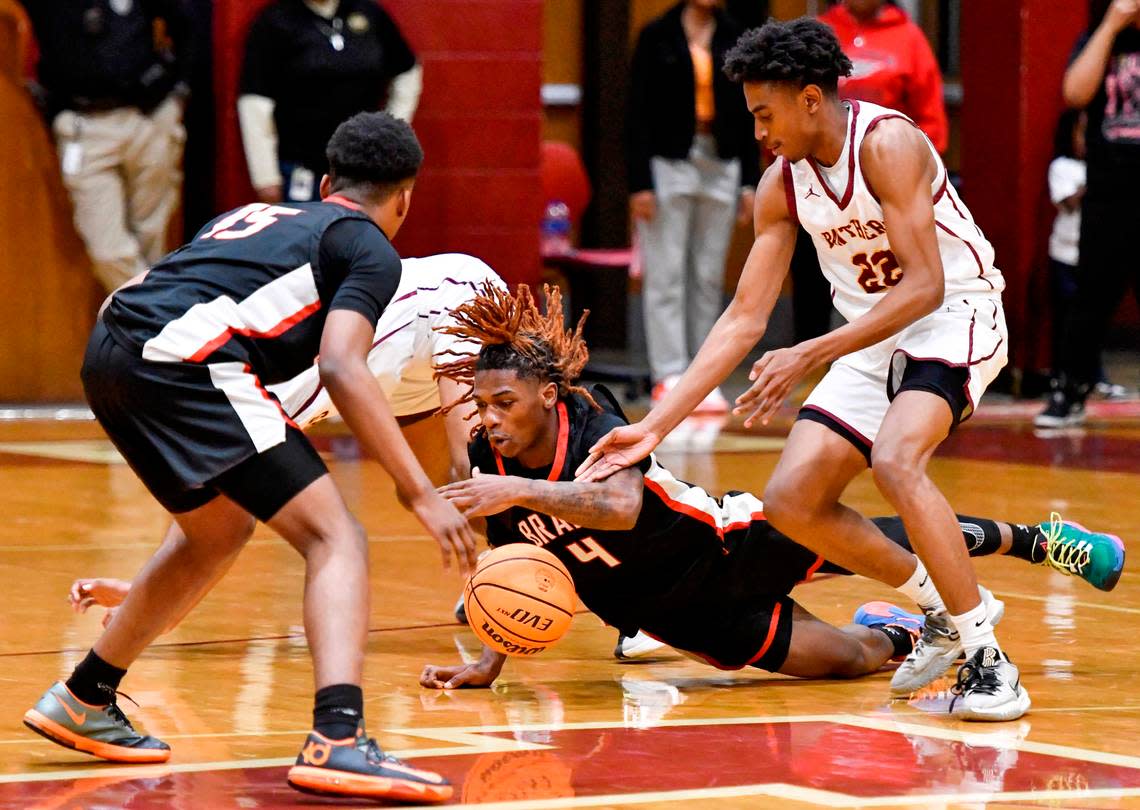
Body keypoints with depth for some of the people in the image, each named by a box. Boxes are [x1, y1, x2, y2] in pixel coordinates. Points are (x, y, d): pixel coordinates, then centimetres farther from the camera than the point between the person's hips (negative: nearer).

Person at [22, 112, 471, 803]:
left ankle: (83, 701, 39)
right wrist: (422, 493, -10)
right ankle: (338, 741, -27)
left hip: (108, 355, 8)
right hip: (184, 359, -8)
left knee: (219, 531, 30)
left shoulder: (259, 215, 32)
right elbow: (341, 366, -8)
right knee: (337, 539, -7)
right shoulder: (372, 250, 9)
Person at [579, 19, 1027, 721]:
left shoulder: (887, 143, -21)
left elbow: (925, 286, -26)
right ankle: (942, 609, 12)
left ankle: (987, 657, -25)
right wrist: (655, 427, -5)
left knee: (895, 461, -33)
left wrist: (811, 357, -30)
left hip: (955, 315, -8)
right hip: (872, 337, 8)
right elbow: (745, 320, 2)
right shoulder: (782, 185, 0)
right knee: (791, 501, -6)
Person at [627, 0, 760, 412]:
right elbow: (638, 113, -3)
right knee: (667, 277, -4)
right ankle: (669, 375, -1)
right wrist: (640, 183, -9)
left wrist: (749, 181, 6)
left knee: (709, 278, 5)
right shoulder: (657, 36, -2)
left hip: (720, 166, 3)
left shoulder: (734, 39, 8)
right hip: (669, 164, -3)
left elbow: (745, 114, 11)